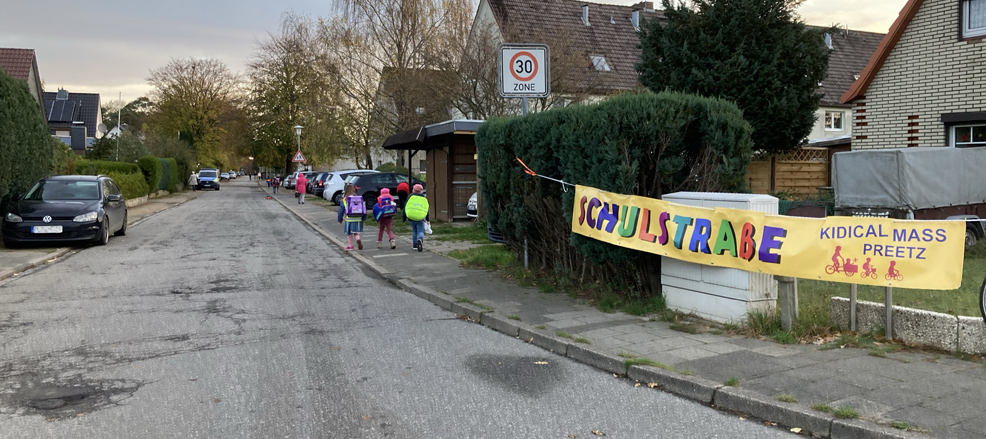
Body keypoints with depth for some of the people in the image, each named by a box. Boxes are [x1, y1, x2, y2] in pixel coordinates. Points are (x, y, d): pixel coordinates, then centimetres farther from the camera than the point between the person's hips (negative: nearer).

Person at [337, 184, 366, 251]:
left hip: (349, 219, -3)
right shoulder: (359, 199, 2)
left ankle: (350, 246, 19)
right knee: (356, 232, 16)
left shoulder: (345, 200, -6)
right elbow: (364, 209, 5)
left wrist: (339, 219, 9)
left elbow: (341, 210, -2)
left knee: (349, 233, 12)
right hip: (358, 219, 3)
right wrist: (364, 218, 14)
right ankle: (358, 239, -12)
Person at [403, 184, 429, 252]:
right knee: (420, 232, -1)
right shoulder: (424, 198, 8)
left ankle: (415, 244, 20)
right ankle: (420, 239, -31)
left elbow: (405, 206, 1)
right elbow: (427, 210, 11)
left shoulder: (411, 196, 2)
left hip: (411, 217, 1)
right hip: (420, 218, -1)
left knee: (414, 231, 18)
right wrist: (427, 220, 19)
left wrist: (404, 216, 8)